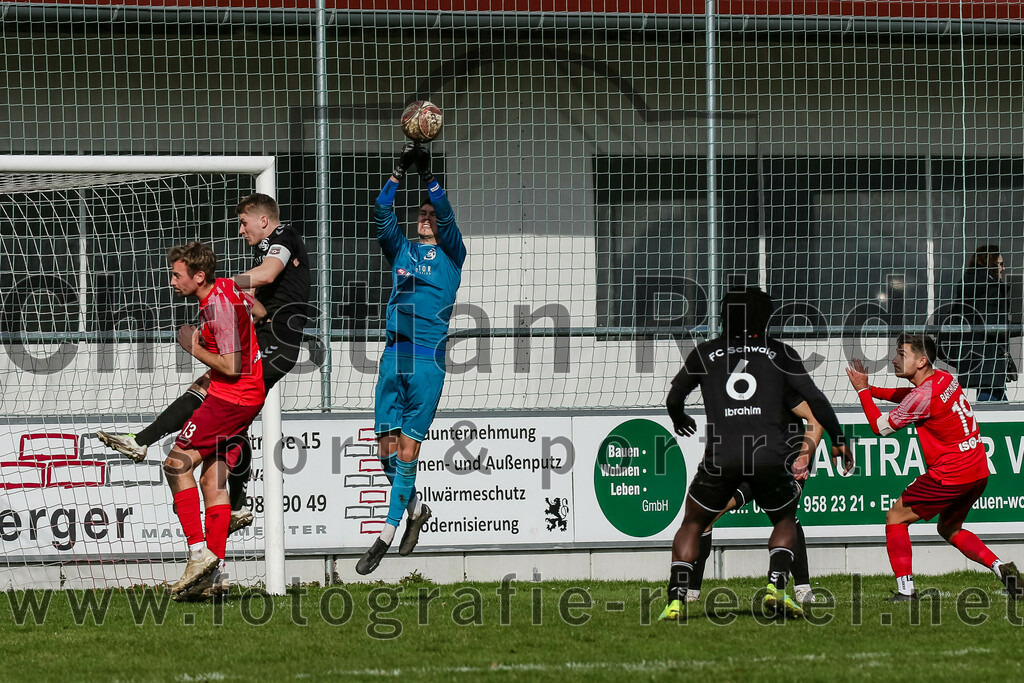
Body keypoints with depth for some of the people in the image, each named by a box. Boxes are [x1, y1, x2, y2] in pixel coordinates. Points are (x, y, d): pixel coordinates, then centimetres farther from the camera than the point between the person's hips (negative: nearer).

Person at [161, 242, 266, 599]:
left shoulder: (219, 306, -19)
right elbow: (261, 310, 28)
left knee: (177, 464, -9)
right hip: (249, 397, 10)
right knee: (213, 479, 9)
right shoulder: (227, 288, 9)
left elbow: (231, 367, -22)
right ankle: (216, 570, 5)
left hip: (230, 396, -10)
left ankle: (199, 552, -16)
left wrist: (195, 348, -12)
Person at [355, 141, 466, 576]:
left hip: (428, 360, -4)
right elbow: (382, 212, 6)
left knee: (408, 448, -7)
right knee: (386, 447, 1)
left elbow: (446, 216, -5)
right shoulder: (400, 250, 18)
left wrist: (427, 173, -10)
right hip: (393, 355, 4)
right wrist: (400, 170, -2)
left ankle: (387, 534, -4)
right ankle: (415, 509, 24)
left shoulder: (451, 255, 10)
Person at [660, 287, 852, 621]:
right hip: (769, 453, 0)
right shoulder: (779, 353, 14)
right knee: (785, 521, 25)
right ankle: (776, 585, 2)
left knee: (692, 525, 18)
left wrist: (680, 420, 48)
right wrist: (837, 439, 21)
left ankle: (677, 599, 1)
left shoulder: (704, 353, 17)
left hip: (721, 455, 0)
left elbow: (674, 399, 26)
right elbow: (814, 399, 11)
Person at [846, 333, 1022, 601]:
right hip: (978, 471, 9)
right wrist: (873, 390, 17)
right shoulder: (943, 378, 7)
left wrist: (863, 390, 0)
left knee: (895, 518, 4)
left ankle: (905, 589, -3)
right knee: (949, 528, 26)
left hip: (949, 475, -9)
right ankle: (1001, 567, 8)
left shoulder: (923, 397, -20)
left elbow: (881, 427, -9)